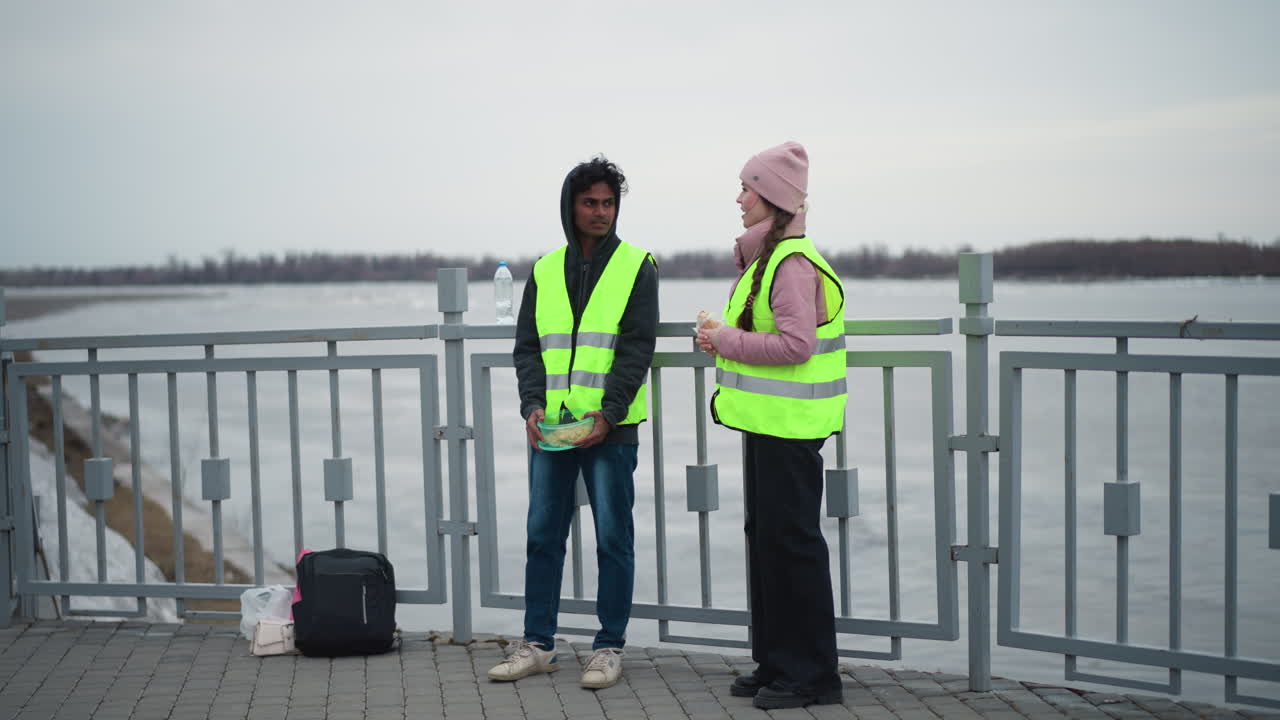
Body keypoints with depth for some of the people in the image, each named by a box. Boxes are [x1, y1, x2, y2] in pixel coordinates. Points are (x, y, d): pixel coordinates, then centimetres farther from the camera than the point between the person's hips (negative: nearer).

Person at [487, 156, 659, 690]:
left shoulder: (637, 267, 0)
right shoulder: (545, 271, 11)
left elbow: (638, 348, -7)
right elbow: (527, 346, 9)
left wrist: (607, 413, -17)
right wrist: (533, 404, -7)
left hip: (611, 427, -4)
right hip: (550, 426, 4)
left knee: (613, 540, 2)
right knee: (543, 536, 8)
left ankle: (610, 647, 12)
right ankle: (537, 644, 19)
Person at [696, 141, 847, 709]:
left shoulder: (794, 263, -17)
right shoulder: (766, 257, 16)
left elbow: (795, 343, -26)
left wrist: (728, 340, -16)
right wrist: (723, 338, 8)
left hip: (789, 427, -11)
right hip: (767, 421, 11)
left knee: (790, 541, -5)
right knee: (764, 537, 15)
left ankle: (811, 676, 4)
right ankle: (776, 664, 24)